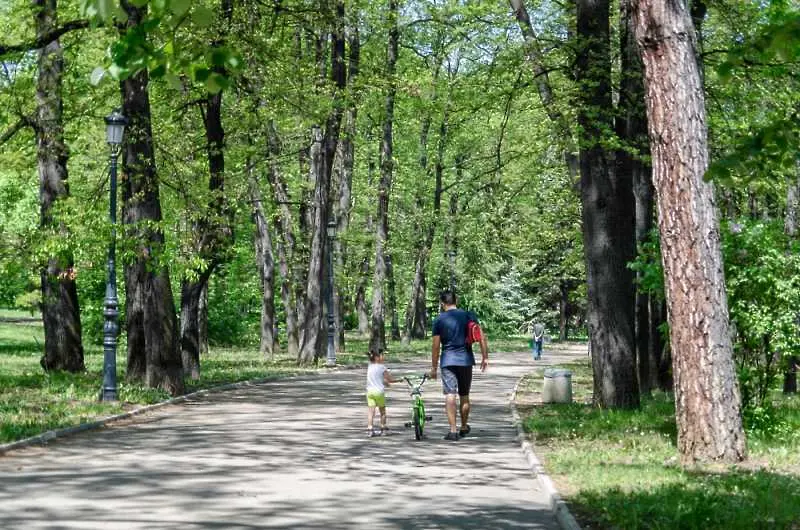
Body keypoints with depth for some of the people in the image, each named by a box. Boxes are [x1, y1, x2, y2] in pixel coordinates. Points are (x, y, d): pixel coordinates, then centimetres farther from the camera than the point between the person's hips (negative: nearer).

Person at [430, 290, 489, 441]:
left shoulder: (439, 320, -3)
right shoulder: (468, 316, 3)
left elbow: (436, 345, -3)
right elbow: (481, 337, -1)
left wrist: (434, 367, 4)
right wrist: (485, 357, 7)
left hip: (448, 361, -3)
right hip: (466, 360, 3)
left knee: (450, 395, -5)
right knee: (464, 396, 15)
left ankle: (453, 430, -14)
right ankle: (464, 427, 28)